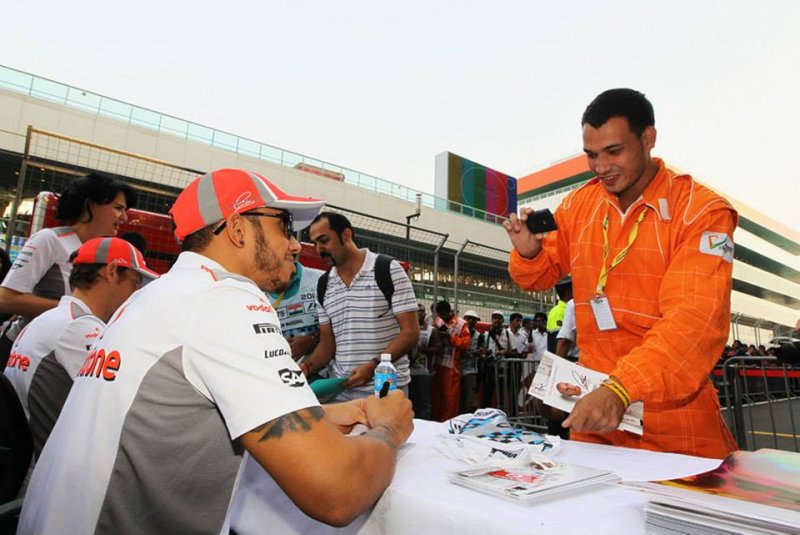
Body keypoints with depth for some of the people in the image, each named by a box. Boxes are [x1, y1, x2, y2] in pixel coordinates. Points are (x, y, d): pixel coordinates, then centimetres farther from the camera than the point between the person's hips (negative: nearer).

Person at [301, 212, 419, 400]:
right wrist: (307, 366, -9)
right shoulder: (323, 286, 7)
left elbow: (410, 333, -11)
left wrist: (373, 366, -22)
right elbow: (327, 343, 10)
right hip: (341, 390, 4)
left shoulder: (389, 270, -8)